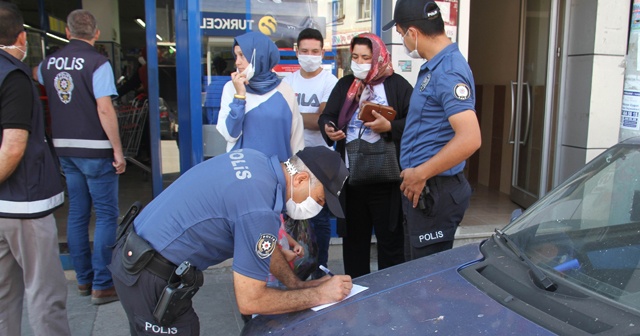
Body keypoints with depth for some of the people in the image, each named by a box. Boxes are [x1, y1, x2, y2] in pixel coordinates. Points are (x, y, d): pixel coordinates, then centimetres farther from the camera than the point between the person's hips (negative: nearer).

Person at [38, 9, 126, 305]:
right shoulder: (97, 62, -11)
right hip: (95, 150, -6)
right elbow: (104, 109, -18)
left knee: (77, 214, 14)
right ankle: (102, 285, 4)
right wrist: (118, 150, -13)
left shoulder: (49, 63, 7)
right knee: (106, 216, 2)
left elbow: (35, 76, 31)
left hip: (64, 149, 6)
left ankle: (83, 279, 24)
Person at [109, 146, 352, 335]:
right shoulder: (260, 210, -28)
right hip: (151, 279, -9)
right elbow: (250, 301, -20)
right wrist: (318, 295, -11)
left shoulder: (256, 160, -1)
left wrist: (297, 284, 8)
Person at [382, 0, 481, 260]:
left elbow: (470, 138, -29)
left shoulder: (448, 72, -20)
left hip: (434, 193, -10)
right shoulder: (434, 67, 12)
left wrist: (420, 174, -22)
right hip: (421, 189, 10)